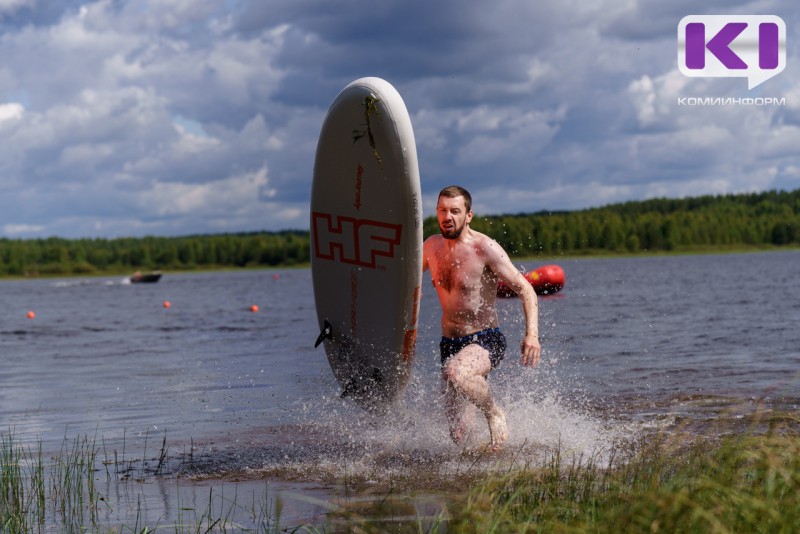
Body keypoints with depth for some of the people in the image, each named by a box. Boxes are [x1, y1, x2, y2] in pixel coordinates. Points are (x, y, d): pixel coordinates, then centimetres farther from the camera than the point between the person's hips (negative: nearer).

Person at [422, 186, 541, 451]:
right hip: (450, 344, 6)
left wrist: (532, 334, -29)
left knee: (456, 373, -40)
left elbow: (525, 290, -16)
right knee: (459, 435, 3)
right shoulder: (432, 246, 5)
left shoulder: (484, 248, -13)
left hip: (485, 340, -6)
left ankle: (495, 414, -11)